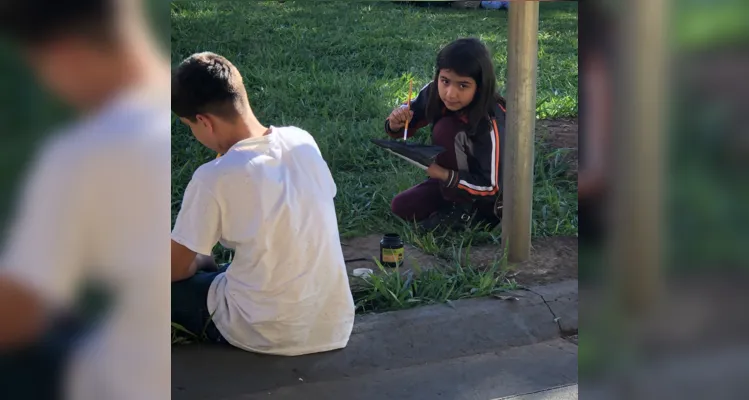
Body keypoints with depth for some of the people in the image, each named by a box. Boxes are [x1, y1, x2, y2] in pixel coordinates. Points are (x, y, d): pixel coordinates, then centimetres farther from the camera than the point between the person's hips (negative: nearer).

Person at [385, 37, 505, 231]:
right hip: (459, 175, 6)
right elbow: (405, 125, -1)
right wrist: (396, 123, -26)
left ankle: (462, 210, -13)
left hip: (495, 194, -6)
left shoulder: (491, 123, -32)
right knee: (402, 207, -12)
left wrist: (442, 174, -40)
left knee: (446, 129, -26)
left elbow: (490, 187, -28)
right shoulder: (435, 93, -15)